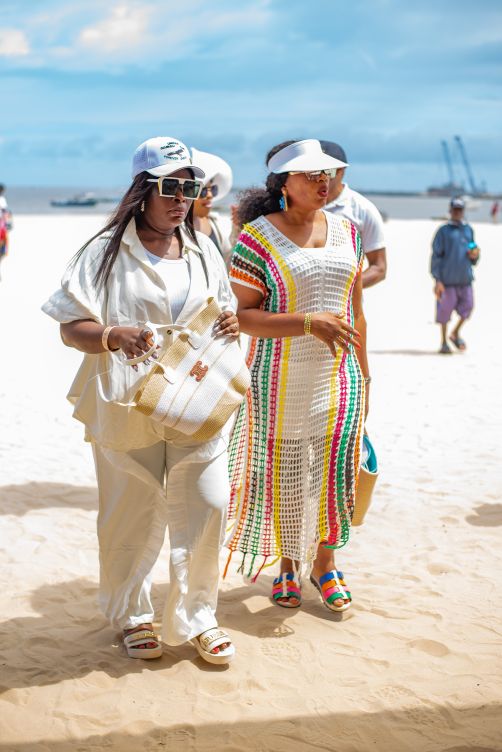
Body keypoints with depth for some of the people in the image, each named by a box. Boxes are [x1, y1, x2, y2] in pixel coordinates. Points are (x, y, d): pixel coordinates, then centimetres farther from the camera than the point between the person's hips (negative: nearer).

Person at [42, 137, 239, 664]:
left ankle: (195, 617, 19)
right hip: (128, 407, -3)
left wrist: (229, 323, -2)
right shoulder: (107, 251, -3)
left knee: (206, 507, 1)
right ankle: (131, 615, 29)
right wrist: (112, 336, -26)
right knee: (132, 517, 7)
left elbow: (221, 315, 22)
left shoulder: (203, 250, 11)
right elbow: (71, 327, -6)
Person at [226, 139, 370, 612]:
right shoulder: (258, 239, -10)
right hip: (281, 381, -4)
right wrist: (308, 322, -24)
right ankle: (287, 564, 28)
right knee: (284, 474, 7)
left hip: (338, 378, 4)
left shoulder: (345, 231, 7)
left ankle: (323, 562, 23)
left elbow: (355, 310, 12)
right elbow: (243, 315, -15)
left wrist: (363, 373, 13)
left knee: (335, 470, 1)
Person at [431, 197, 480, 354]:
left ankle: (455, 333, 26)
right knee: (445, 309, 1)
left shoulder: (469, 230, 15)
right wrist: (437, 280, -11)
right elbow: (436, 256, -4)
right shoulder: (444, 231, 0)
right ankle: (444, 342, 16)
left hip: (465, 279, 4)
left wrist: (475, 255, -2)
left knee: (467, 307, 0)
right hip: (448, 279, -4)